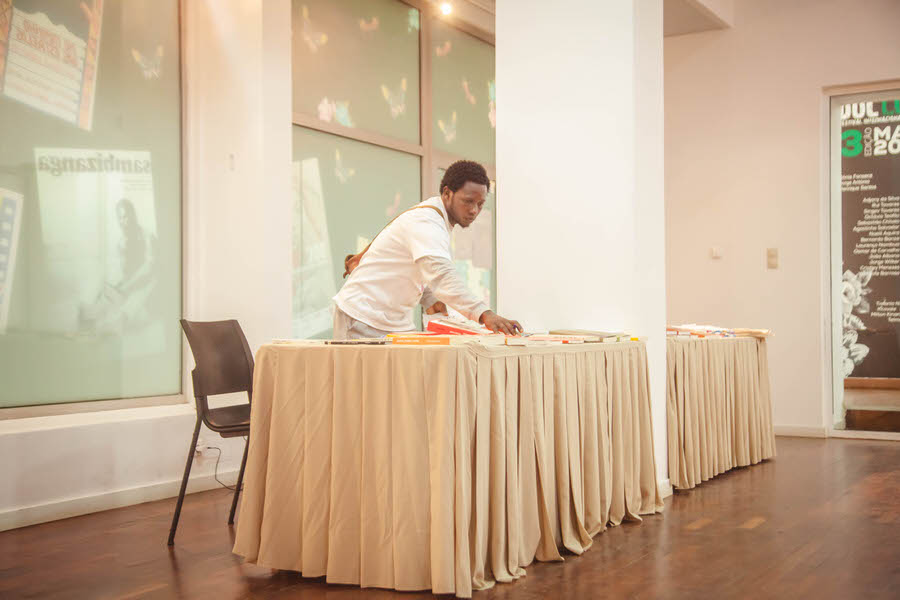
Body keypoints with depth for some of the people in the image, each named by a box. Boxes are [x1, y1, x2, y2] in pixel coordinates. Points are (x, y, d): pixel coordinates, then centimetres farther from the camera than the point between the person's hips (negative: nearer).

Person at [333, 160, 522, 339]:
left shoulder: (436, 220, 11)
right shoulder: (425, 222, -23)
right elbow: (442, 274, -39)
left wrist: (430, 300, -1)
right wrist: (484, 314, -50)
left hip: (395, 321, 10)